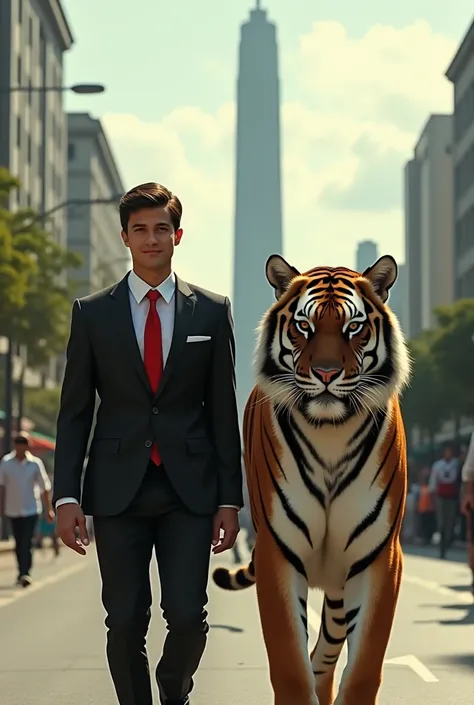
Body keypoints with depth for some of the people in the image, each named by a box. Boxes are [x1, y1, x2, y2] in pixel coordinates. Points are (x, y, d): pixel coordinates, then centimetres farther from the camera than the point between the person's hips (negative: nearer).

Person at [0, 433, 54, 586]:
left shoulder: (35, 463, -5)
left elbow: (45, 487, -1)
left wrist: (49, 509, -2)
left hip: (31, 509, -2)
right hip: (13, 509, 2)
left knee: (27, 543, -12)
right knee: (19, 544, 10)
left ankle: (25, 574, -15)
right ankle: (22, 573, 23)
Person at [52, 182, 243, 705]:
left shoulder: (212, 312, 6)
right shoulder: (92, 313, 6)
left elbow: (223, 411, 7)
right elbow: (73, 412, 5)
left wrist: (230, 498, 3)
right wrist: (67, 494, -4)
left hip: (190, 489, 0)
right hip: (118, 489, 0)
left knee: (188, 618, -5)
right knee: (125, 624, 0)